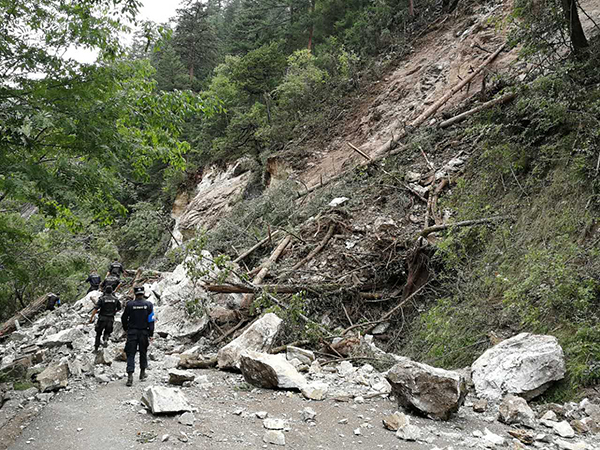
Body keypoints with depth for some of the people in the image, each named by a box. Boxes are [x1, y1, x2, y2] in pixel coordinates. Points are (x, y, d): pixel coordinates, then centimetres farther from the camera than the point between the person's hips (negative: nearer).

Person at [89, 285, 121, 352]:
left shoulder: (102, 299, -6)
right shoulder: (115, 299, 3)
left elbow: (95, 309, -13)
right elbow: (119, 308, 13)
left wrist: (91, 318, -10)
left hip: (102, 318, -1)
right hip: (111, 319, 2)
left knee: (98, 333, 16)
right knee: (107, 332, 20)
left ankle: (96, 348, 20)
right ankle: (105, 340, -12)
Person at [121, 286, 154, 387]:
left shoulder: (130, 304, -6)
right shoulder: (148, 304, -4)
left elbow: (124, 318, 5)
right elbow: (151, 320, -5)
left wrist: (126, 328, 23)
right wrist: (151, 334, 0)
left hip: (132, 333, -1)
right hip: (144, 332, 1)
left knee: (131, 354, 0)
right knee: (143, 352, 17)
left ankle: (130, 376, -10)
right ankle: (142, 373, 26)